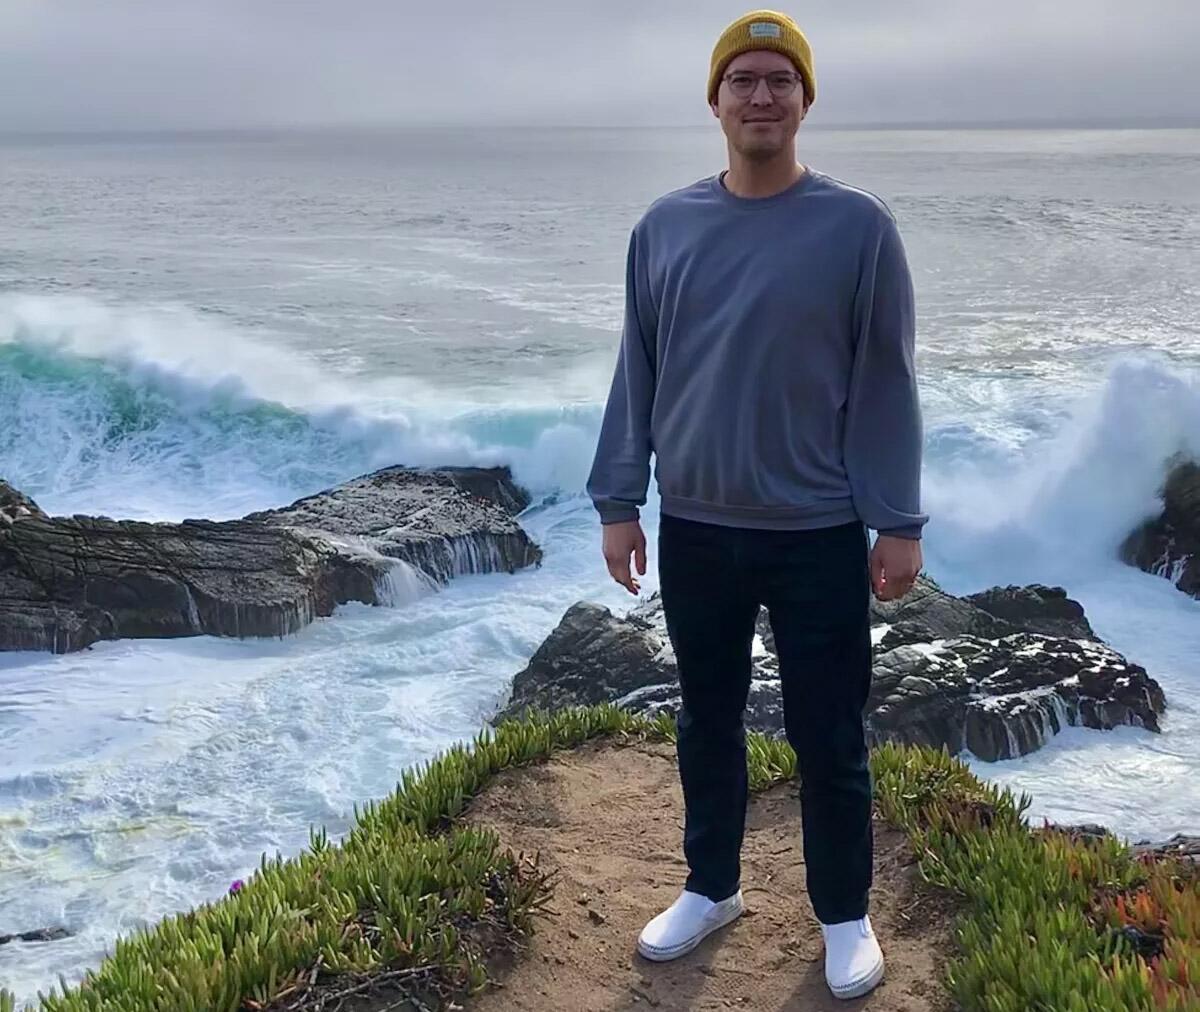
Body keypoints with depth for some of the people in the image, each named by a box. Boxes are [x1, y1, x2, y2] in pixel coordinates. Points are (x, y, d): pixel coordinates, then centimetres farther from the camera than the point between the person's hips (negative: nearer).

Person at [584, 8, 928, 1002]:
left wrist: (900, 523, -6)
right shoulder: (664, 227, 1)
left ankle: (845, 916, 28)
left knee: (828, 738, 8)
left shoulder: (858, 226, -7)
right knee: (707, 722, 16)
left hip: (820, 536, -2)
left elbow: (885, 384, -5)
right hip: (695, 530, 3)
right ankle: (711, 887, 36)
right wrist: (618, 503, 4)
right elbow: (637, 375, 6)